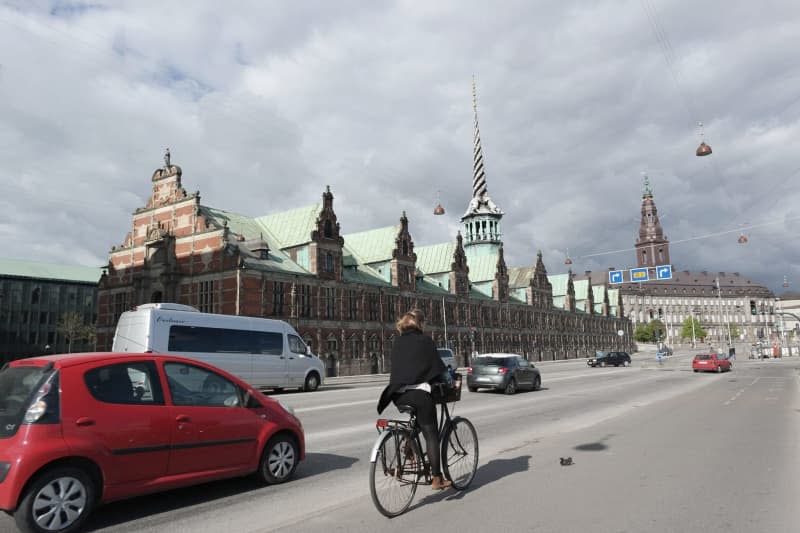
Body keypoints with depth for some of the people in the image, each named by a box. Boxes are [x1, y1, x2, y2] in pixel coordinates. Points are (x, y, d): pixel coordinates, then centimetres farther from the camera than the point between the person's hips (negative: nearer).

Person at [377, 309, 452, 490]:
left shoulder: (398, 342, 14)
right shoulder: (425, 341, -2)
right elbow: (438, 367, 0)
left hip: (398, 394, 5)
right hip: (419, 393, -5)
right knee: (431, 435, 2)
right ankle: (436, 478, 4)